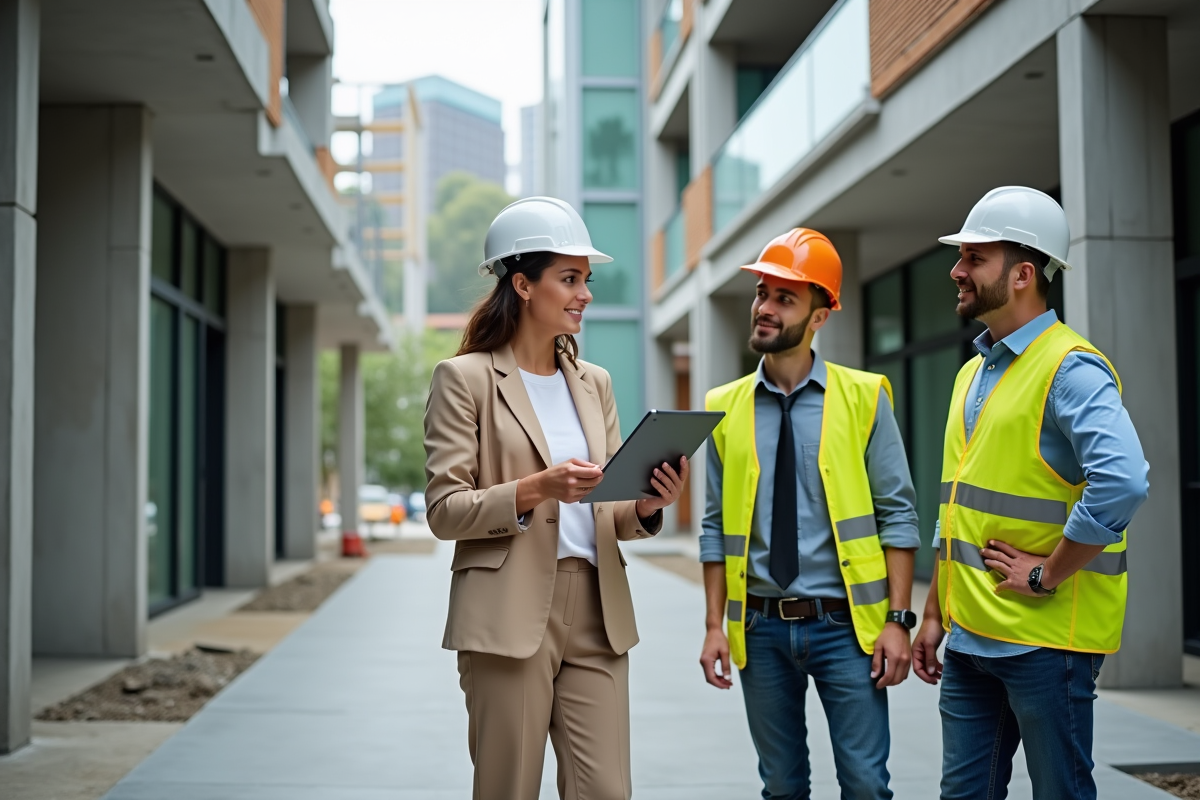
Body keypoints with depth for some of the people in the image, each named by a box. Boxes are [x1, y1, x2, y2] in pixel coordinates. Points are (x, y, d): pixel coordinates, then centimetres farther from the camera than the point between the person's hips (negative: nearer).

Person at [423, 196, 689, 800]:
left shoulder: (594, 382, 16)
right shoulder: (464, 378, -1)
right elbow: (444, 510, -6)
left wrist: (647, 506, -6)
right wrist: (536, 489, -20)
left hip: (597, 614, 5)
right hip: (509, 615, -5)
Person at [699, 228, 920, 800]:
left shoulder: (863, 396, -2)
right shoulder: (725, 408, 5)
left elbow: (897, 515, -3)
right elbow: (716, 528, 8)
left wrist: (898, 619, -8)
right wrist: (715, 624, 4)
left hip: (844, 623, -2)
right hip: (762, 628, 3)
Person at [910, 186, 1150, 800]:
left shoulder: (1070, 368, -13)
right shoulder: (972, 374, 14)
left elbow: (1122, 481, -29)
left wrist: (1047, 575, -20)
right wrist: (934, 612, 18)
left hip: (1045, 639, -8)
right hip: (969, 637, 8)